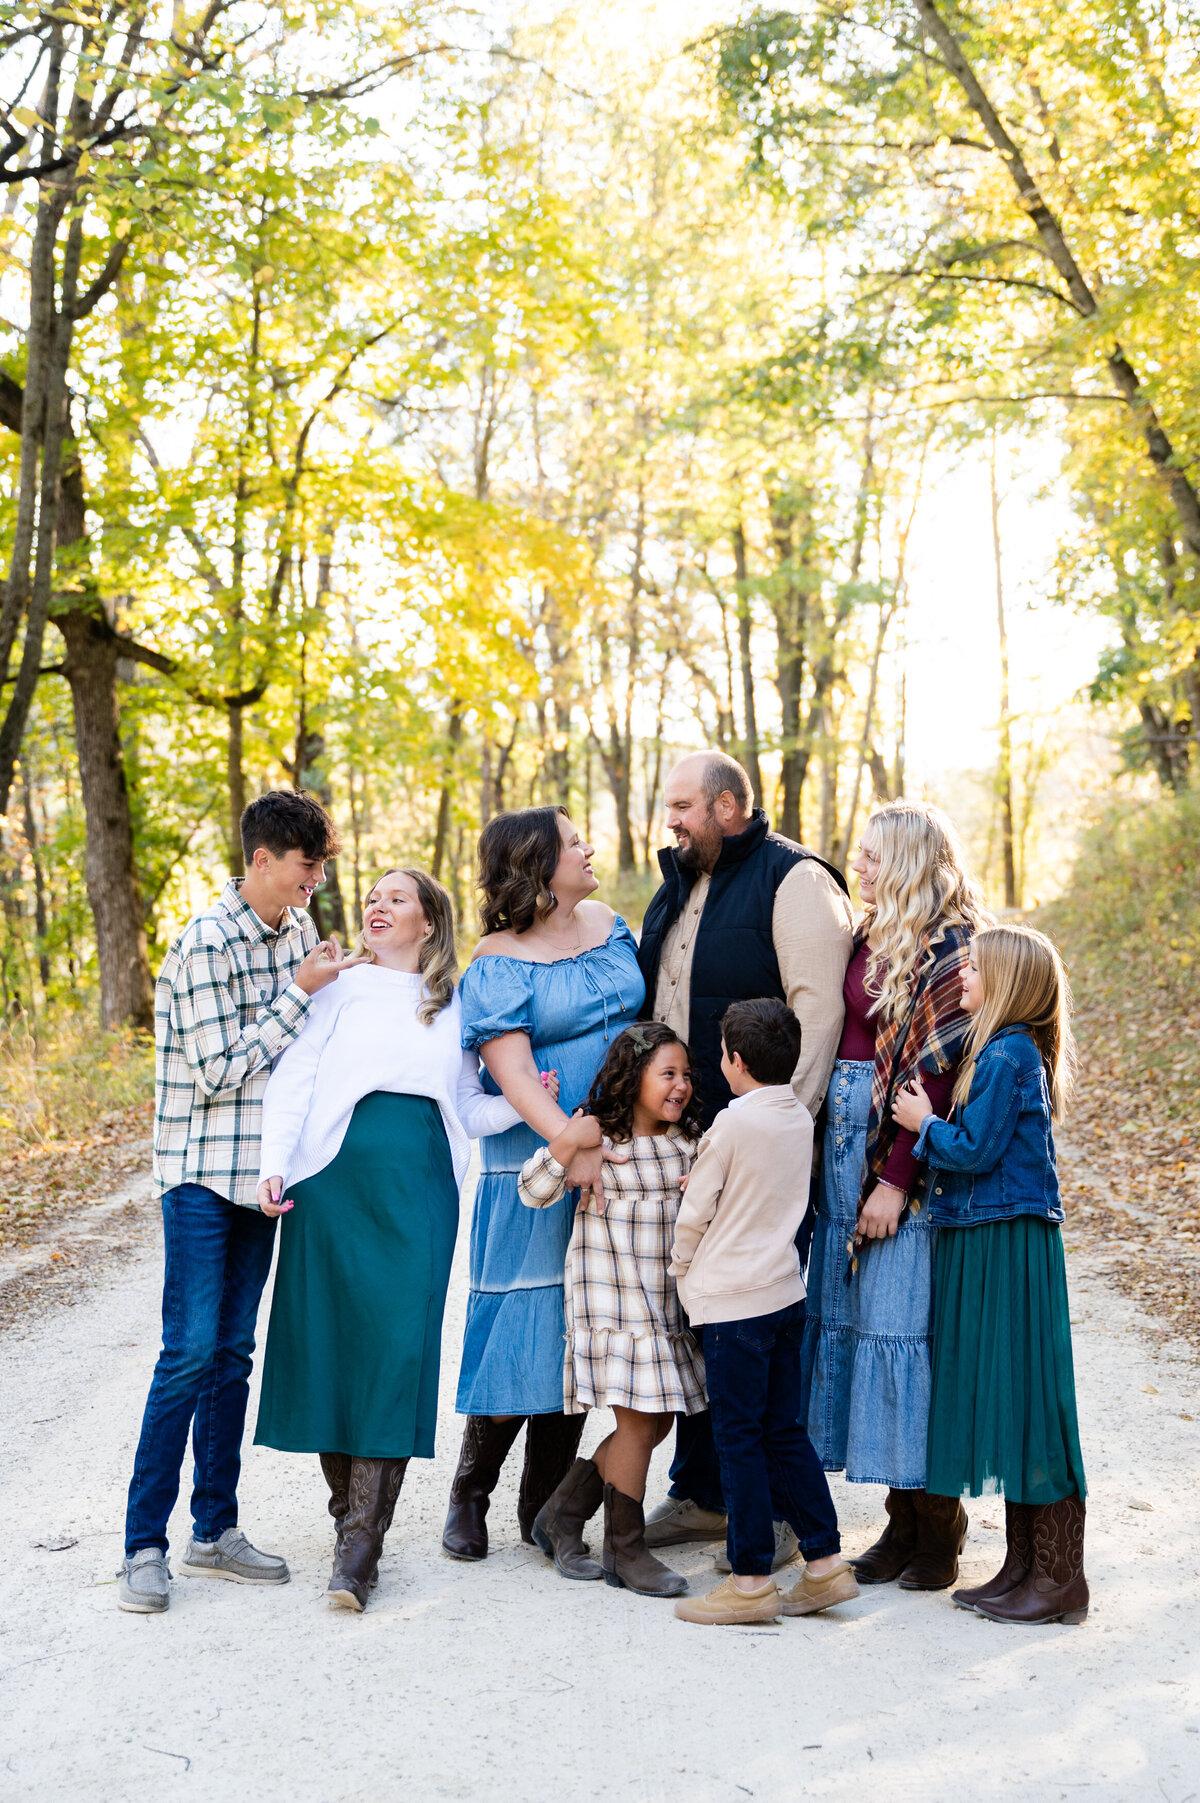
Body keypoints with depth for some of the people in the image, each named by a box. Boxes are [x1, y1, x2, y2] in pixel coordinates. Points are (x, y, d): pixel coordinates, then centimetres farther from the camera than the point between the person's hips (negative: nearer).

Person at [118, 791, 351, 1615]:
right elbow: (219, 1073, -18)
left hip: (263, 1169, 7)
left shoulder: (297, 927, 8)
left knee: (234, 1353, 11)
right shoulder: (206, 946, -16)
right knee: (191, 1353, -10)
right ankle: (145, 1545, -2)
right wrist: (302, 992, -16)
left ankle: (215, 1531, 18)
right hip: (202, 1174, -7)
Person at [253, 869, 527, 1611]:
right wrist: (275, 1165, -8)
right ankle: (350, 1513, 17)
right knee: (332, 1344, 0)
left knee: (399, 1350, -8)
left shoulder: (455, 1007, 16)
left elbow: (469, 1109, 14)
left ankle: (360, 1549, -7)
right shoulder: (343, 988, 10)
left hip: (420, 1194, 0)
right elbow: (293, 1079, 4)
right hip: (337, 1181, 0)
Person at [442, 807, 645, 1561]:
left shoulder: (608, 925, 11)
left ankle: (544, 1509, 19)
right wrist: (571, 1144, -29)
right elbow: (512, 1068, -18)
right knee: (522, 1326, -4)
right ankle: (470, 1494, 15)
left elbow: (643, 1017, 20)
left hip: (618, 1162, 6)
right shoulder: (498, 963, -9)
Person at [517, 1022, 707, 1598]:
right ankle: (625, 1550, 9)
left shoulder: (688, 1140, 8)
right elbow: (534, 1193, -8)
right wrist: (563, 1144, -24)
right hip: (609, 1294, -7)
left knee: (656, 1422, 9)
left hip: (666, 1299, 7)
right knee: (639, 1423, -6)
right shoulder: (597, 1132, -8)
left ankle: (562, 1515, 24)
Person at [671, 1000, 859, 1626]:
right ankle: (825, 1563, 14)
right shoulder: (800, 1119, 7)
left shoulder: (732, 1123, -14)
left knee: (739, 1437, 0)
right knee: (785, 1432, 13)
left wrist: (682, 1269, 8)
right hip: (786, 1290, 7)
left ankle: (750, 1581, 5)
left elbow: (695, 1212, -7)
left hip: (733, 1299, -7)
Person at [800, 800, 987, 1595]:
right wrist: (843, 1163, 8)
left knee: (901, 1327, -5)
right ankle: (904, 1522, 19)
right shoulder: (873, 939, 14)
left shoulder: (949, 950, -11)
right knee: (855, 1318, 9)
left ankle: (940, 1528, 9)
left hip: (906, 1156, -8)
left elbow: (940, 1075, -15)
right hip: (848, 1142, 8)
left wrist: (896, 1179, -17)